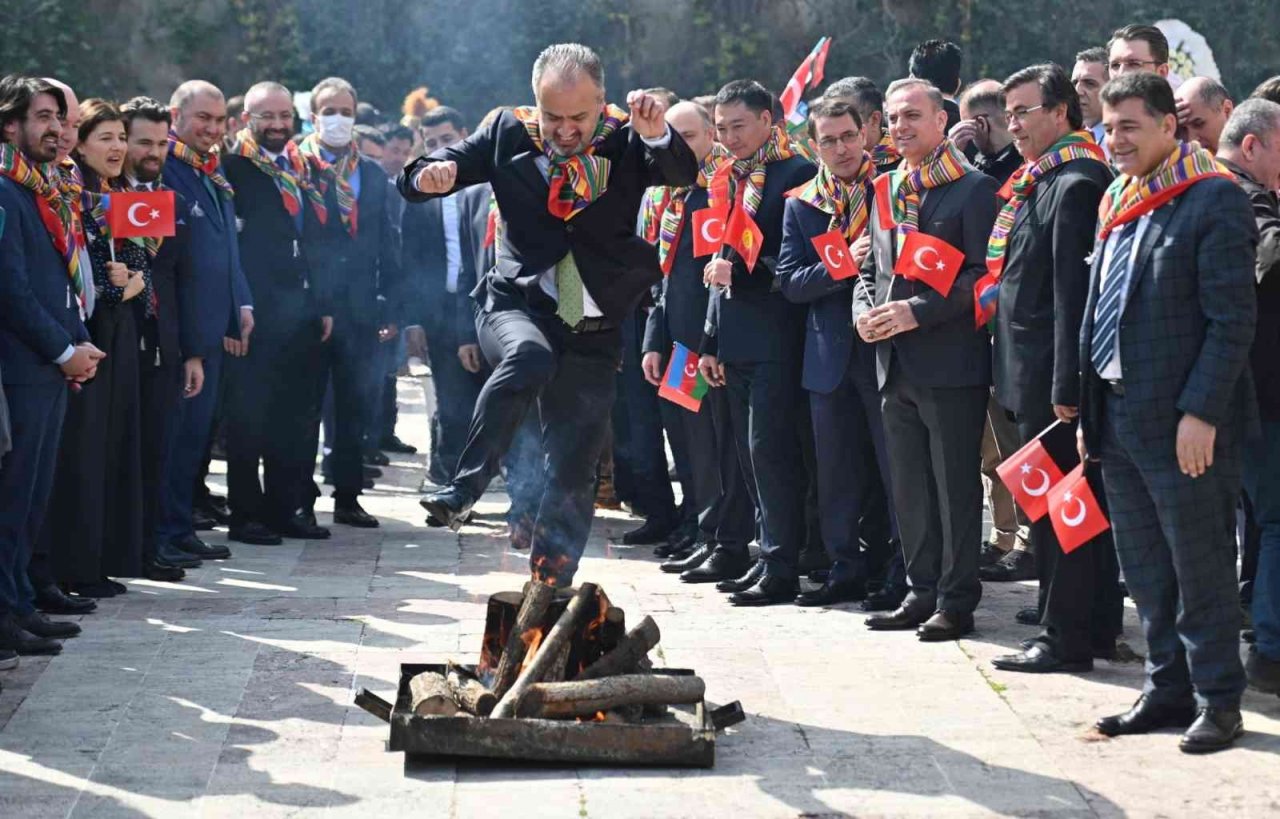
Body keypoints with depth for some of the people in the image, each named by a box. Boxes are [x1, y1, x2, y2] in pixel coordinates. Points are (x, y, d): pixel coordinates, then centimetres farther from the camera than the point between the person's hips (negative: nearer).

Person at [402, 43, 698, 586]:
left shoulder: (624, 141, -2)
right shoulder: (509, 134, 0)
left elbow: (683, 174, -19)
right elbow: (416, 180, -1)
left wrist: (658, 134, -40)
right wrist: (431, 173, -25)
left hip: (592, 331, 1)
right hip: (518, 304, -1)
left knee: (574, 474, 2)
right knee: (529, 355, -36)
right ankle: (461, 490, -29)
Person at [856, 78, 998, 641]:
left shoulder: (974, 189, -7)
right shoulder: (887, 192, 16)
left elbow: (983, 274, -13)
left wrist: (918, 312, -18)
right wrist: (865, 311, 2)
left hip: (951, 362, -7)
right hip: (896, 363, 7)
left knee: (955, 485, -2)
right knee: (909, 488, 11)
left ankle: (956, 600, 4)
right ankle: (922, 591, 20)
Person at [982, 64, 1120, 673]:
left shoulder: (1075, 184, -15)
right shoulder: (1037, 180, 15)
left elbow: (1074, 290, -20)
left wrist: (1065, 384, -21)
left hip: (1050, 374, -10)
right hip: (1036, 373, 10)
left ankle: (1065, 638, 2)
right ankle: (1097, 626, 23)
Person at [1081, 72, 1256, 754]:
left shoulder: (1214, 200, -10)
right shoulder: (1117, 203, 13)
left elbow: (1231, 320, -14)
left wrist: (1200, 413, -19)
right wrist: (1090, 414, 12)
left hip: (1183, 423, -8)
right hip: (1118, 416, 8)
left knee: (1201, 568, 1)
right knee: (1145, 569, 13)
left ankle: (1218, 698, 11)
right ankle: (1168, 688, 23)